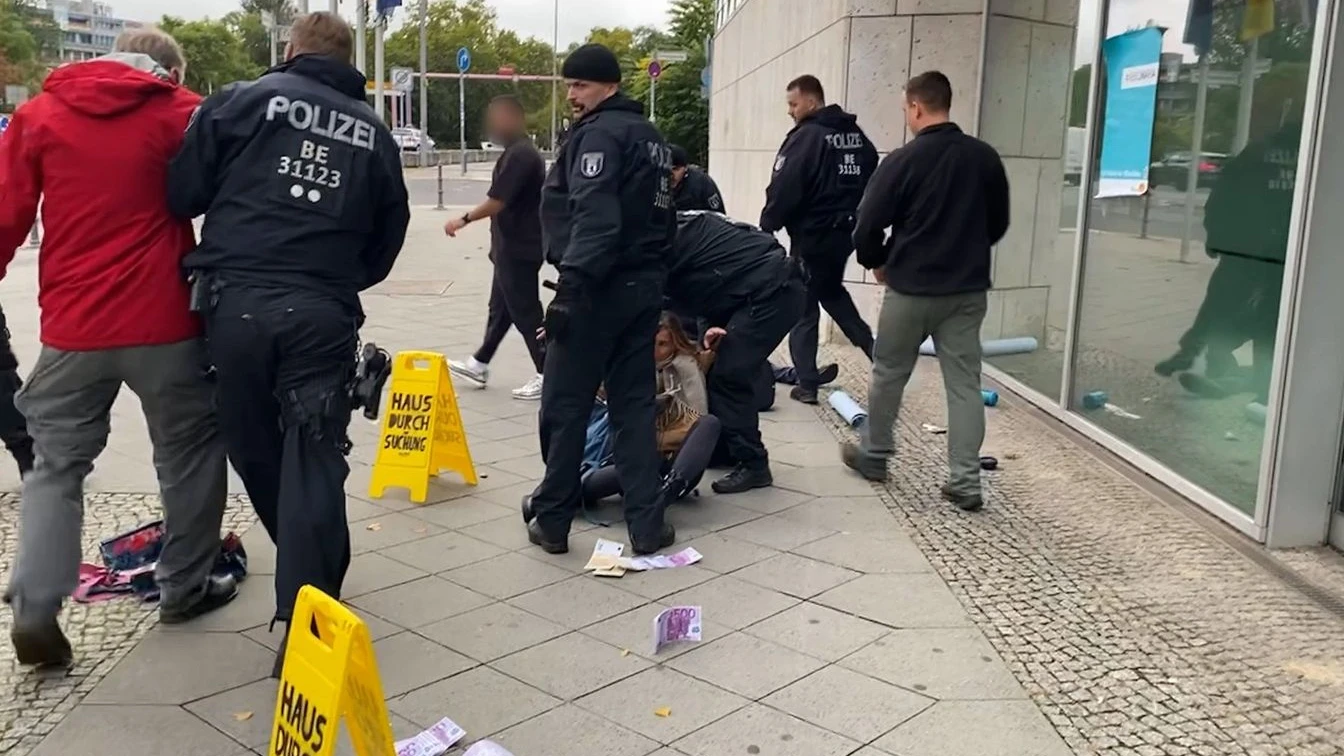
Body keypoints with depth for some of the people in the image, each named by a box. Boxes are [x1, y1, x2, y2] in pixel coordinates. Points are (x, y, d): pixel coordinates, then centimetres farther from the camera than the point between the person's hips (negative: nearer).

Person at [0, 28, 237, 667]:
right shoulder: (180, 113, 1)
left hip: (72, 327, 3)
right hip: (163, 323, -2)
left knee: (57, 464, 13)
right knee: (189, 450, 14)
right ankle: (186, 586, 22)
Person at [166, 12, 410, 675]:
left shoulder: (243, 99, 6)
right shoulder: (373, 132, 13)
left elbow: (182, 194, 4)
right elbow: (387, 238, 15)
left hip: (237, 302, -1)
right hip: (322, 314, 1)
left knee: (255, 452, 16)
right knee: (312, 459, 2)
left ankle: (309, 577, 32)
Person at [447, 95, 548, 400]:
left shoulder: (519, 155, -19)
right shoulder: (521, 152, 14)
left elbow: (497, 202, -23)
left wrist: (464, 219, -11)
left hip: (517, 249, -10)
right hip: (513, 247, 10)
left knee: (525, 312, -5)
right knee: (500, 308, 18)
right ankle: (479, 364, 29)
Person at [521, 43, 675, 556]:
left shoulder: (599, 132, -9)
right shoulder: (652, 138, 19)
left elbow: (594, 217, -23)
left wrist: (571, 284, -27)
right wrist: (651, 274, 20)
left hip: (599, 288, -8)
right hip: (644, 287, 9)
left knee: (564, 406, 2)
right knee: (635, 405, 10)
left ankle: (552, 520, 11)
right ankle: (647, 524, 10)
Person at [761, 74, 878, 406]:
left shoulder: (806, 137, -16)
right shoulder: (857, 136, 10)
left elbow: (783, 190, -19)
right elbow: (873, 183, 14)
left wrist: (766, 228, -7)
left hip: (813, 235, -8)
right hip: (846, 231, 8)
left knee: (804, 307, 3)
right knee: (832, 291, 28)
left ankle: (807, 384, 5)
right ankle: (874, 350, 21)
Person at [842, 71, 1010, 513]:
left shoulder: (902, 161, -12)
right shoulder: (985, 158, 3)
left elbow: (867, 227, -9)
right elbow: (998, 224, 13)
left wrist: (878, 262, 11)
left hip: (911, 288, -3)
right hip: (969, 289, 4)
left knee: (889, 374, 14)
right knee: (965, 383, 5)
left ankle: (873, 456, 29)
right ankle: (965, 481, 3)